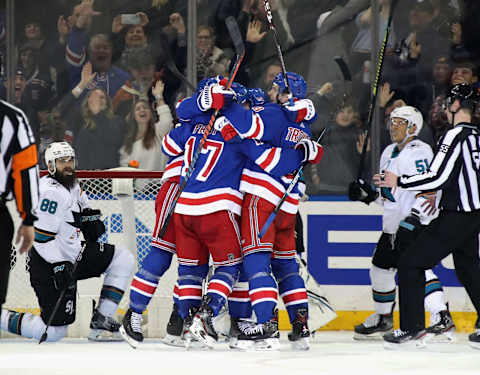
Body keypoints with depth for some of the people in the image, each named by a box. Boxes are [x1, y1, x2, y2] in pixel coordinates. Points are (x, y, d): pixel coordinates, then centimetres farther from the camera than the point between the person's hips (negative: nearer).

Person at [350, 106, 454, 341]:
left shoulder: (419, 152, -13)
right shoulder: (389, 153, 16)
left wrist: (416, 215, -32)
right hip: (393, 225, 10)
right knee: (380, 268, 16)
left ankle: (442, 319, -25)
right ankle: (383, 318, 33)